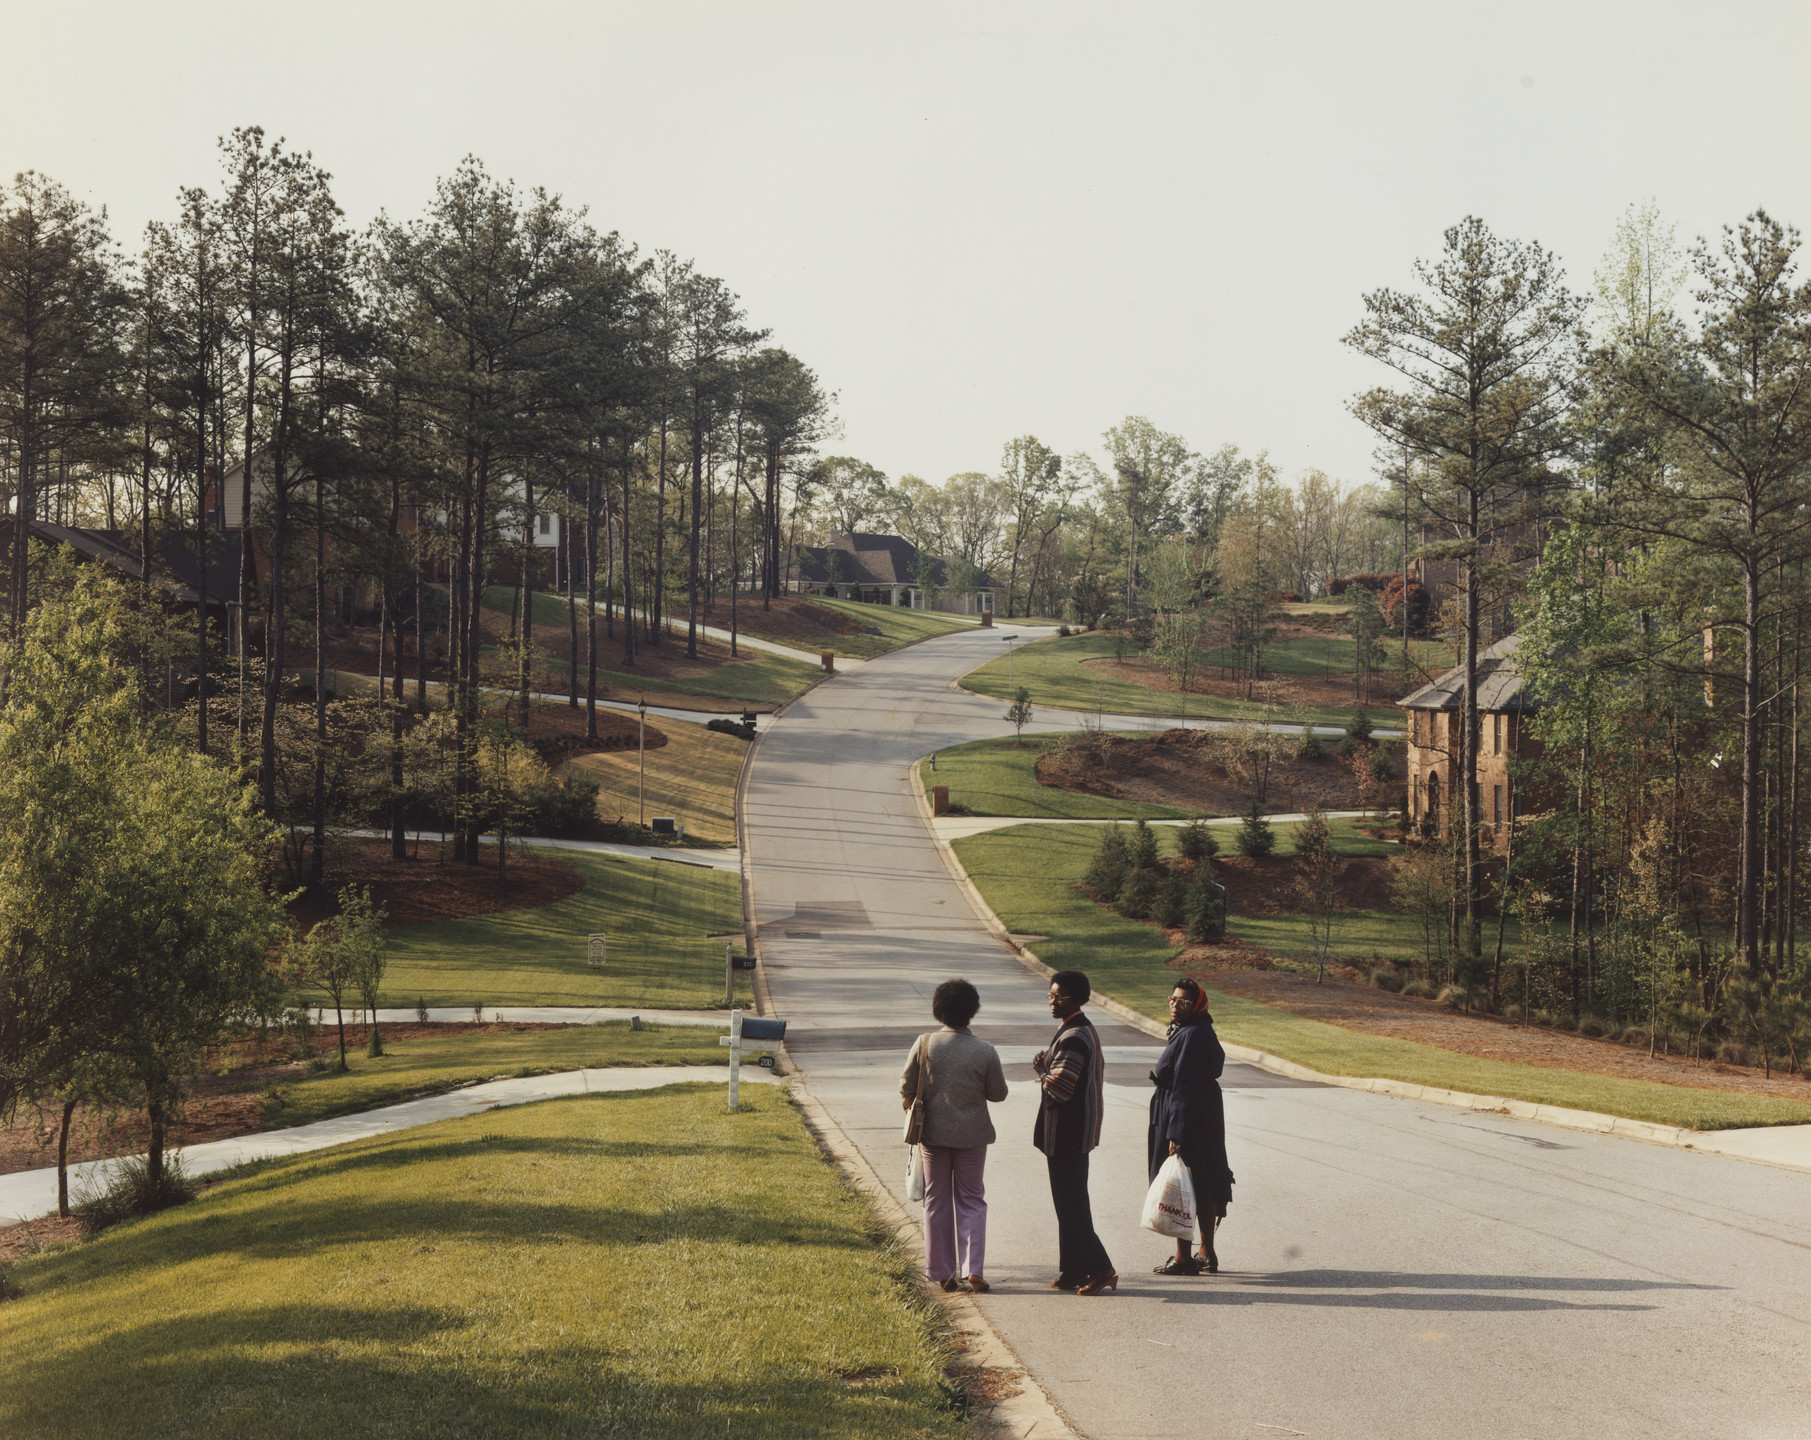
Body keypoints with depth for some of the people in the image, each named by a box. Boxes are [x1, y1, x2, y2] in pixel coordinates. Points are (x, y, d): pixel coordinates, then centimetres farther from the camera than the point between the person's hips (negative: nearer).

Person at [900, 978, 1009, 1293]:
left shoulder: (924, 1044, -11)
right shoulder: (985, 1051, -12)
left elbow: (906, 1087, -6)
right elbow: (998, 1093, -3)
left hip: (932, 1133, 1)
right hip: (972, 1135, -1)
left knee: (937, 1202, 12)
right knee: (971, 1201, 11)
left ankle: (942, 1273, 16)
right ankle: (973, 1270, 2)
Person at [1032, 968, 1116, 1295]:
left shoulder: (1073, 1039, -21)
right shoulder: (1086, 1030, 12)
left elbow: (1060, 1087, -26)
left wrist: (1043, 1072, -7)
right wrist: (1046, 1066, 7)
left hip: (1066, 1135, -11)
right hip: (1078, 1132, 11)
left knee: (1070, 1204, -5)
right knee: (1071, 1203, 14)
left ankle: (1100, 1268, -4)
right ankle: (1073, 1271, 20)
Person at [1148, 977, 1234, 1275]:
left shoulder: (1192, 1036, -21)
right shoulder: (1199, 1032, 10)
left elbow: (1186, 1088, -24)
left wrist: (1176, 1133, -25)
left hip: (1189, 1116, -10)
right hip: (1206, 1115, 10)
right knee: (1203, 1184, 14)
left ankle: (1183, 1258, 5)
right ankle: (1207, 1254, 21)